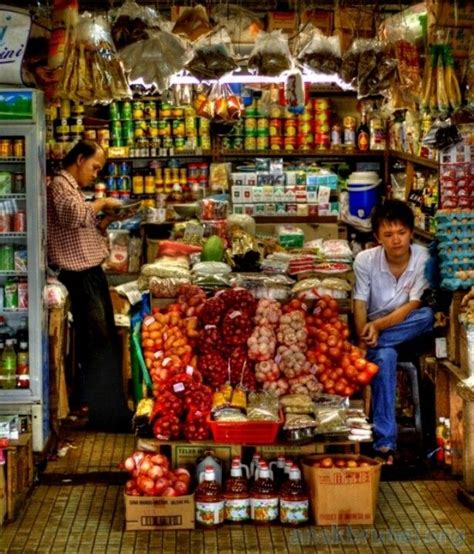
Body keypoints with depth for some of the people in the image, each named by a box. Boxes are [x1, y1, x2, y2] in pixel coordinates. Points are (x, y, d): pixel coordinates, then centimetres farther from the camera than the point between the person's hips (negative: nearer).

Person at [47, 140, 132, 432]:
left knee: (109, 345, 16)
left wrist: (105, 221, 7)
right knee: (97, 345, -6)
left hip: (91, 274, 11)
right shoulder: (60, 185, -12)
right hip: (78, 276, -11)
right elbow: (72, 215, -33)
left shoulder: (73, 188, 21)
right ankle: (104, 415, 4)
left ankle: (113, 410, 27)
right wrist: (102, 203, -17)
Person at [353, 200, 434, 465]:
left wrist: (378, 326, -30)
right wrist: (365, 336, -32)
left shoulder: (424, 258, -12)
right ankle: (385, 443, -37)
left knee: (429, 315, -34)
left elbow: (413, 306, -16)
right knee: (384, 357, -37)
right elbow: (360, 305, -12)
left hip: (410, 332, 1)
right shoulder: (365, 260, -9)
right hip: (375, 329, -1)